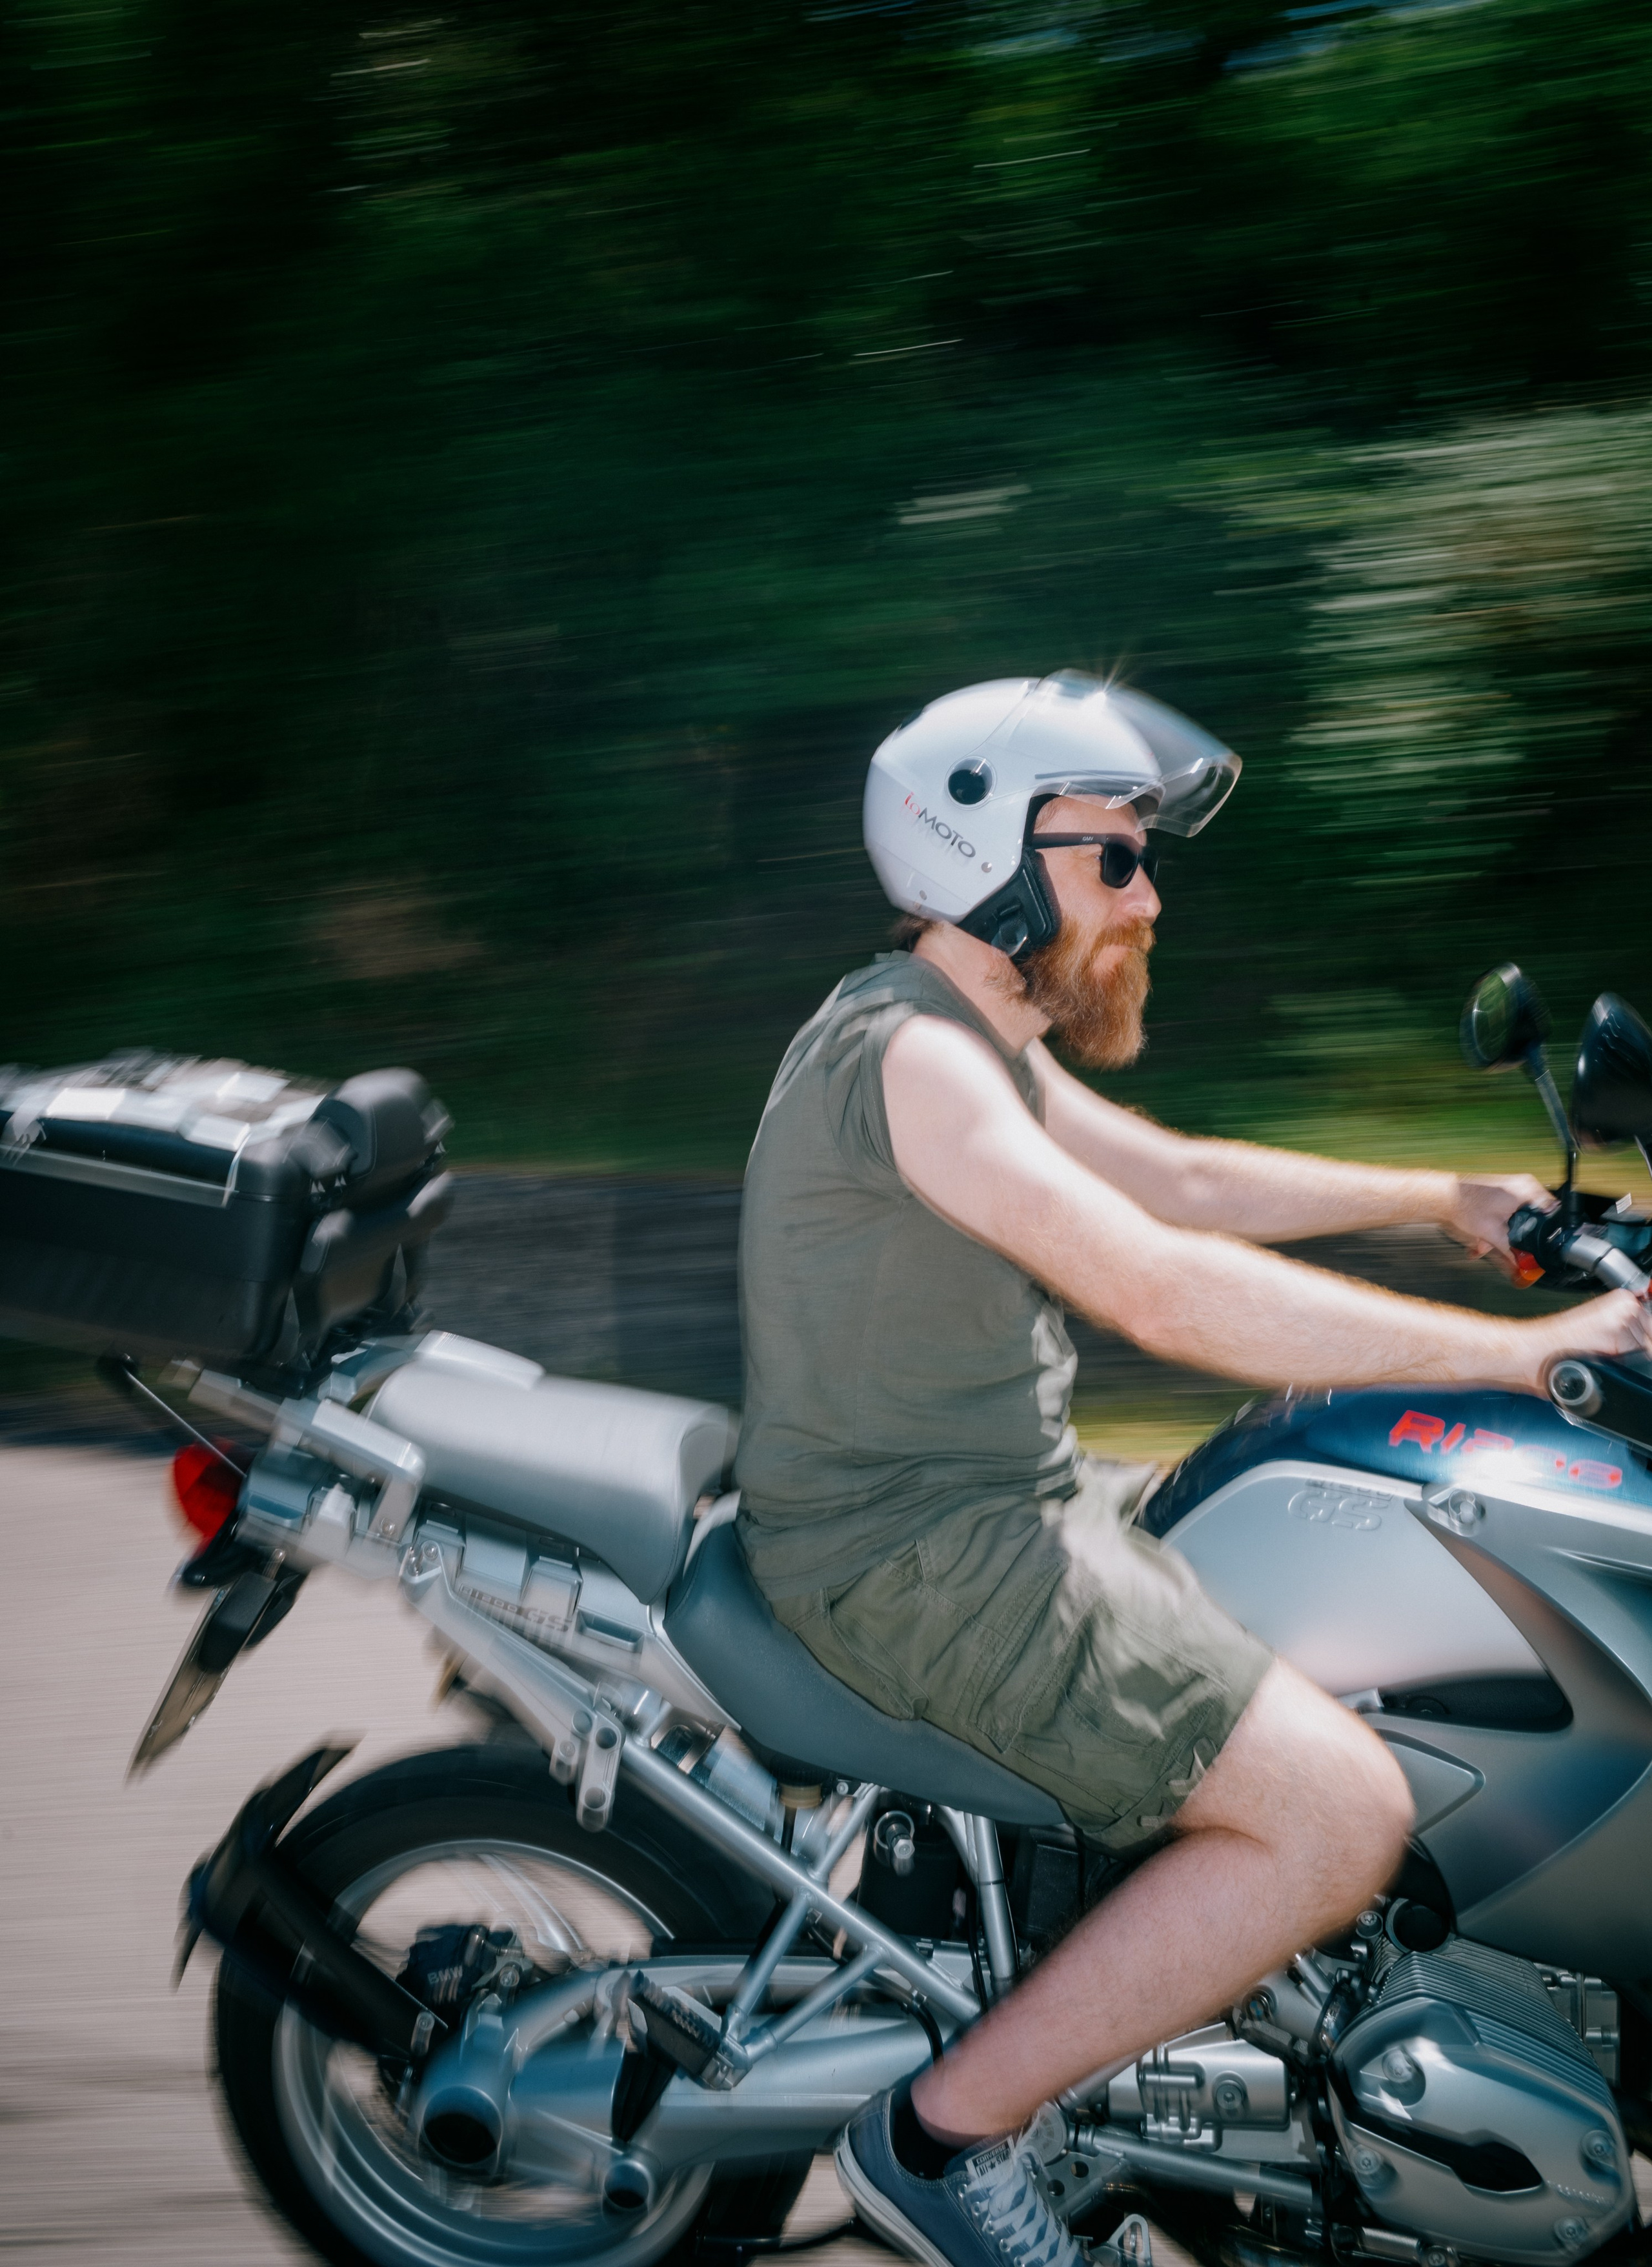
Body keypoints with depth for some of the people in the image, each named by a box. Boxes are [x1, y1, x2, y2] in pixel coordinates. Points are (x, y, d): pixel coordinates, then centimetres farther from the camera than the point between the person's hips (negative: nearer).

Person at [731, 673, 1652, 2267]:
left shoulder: (987, 1043, 13)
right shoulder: (908, 1052, -21)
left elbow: (1188, 1181, 22)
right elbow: (1163, 1289, -29)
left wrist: (1450, 1202, 15)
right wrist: (1518, 1353, -27)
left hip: (995, 1499, 11)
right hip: (918, 1554, -11)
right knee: (1340, 1814, -18)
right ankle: (942, 2132, -9)